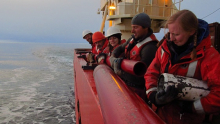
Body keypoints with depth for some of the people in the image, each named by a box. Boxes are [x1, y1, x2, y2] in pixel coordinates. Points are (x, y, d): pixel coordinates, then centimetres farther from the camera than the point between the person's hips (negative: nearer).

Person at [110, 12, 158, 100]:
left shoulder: (149, 48, -24)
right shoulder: (134, 39, 5)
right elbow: (120, 48, 18)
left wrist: (119, 72, -20)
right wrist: (113, 58, -3)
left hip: (136, 89, -8)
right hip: (125, 83, 8)